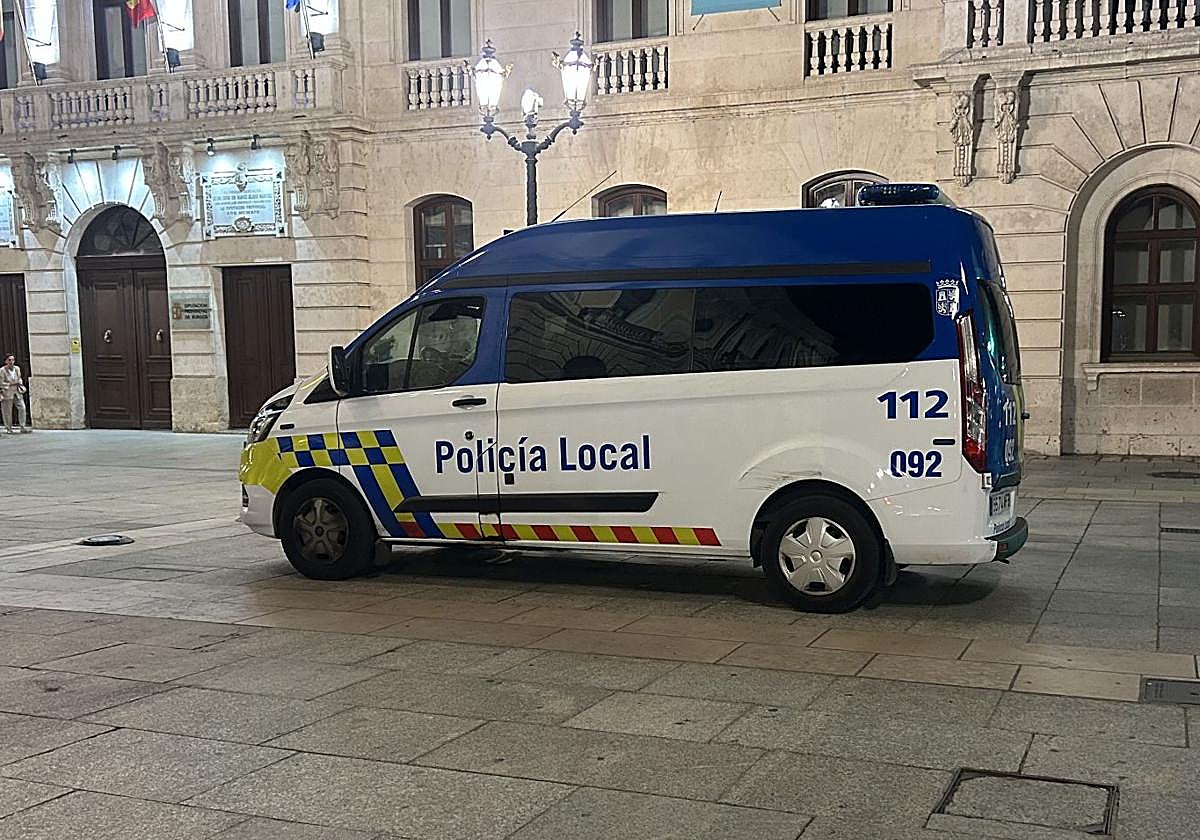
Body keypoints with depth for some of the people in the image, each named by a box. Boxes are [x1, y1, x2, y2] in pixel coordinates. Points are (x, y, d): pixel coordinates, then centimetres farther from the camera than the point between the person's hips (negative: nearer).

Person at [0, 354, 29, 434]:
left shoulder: (17, 369, 7)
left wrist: (20, 383, 0)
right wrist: (11, 384, -18)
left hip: (17, 392, 4)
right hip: (7, 393, -4)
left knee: (22, 408, -5)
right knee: (7, 412, 0)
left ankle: (22, 427, 2)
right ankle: (9, 429, 10)